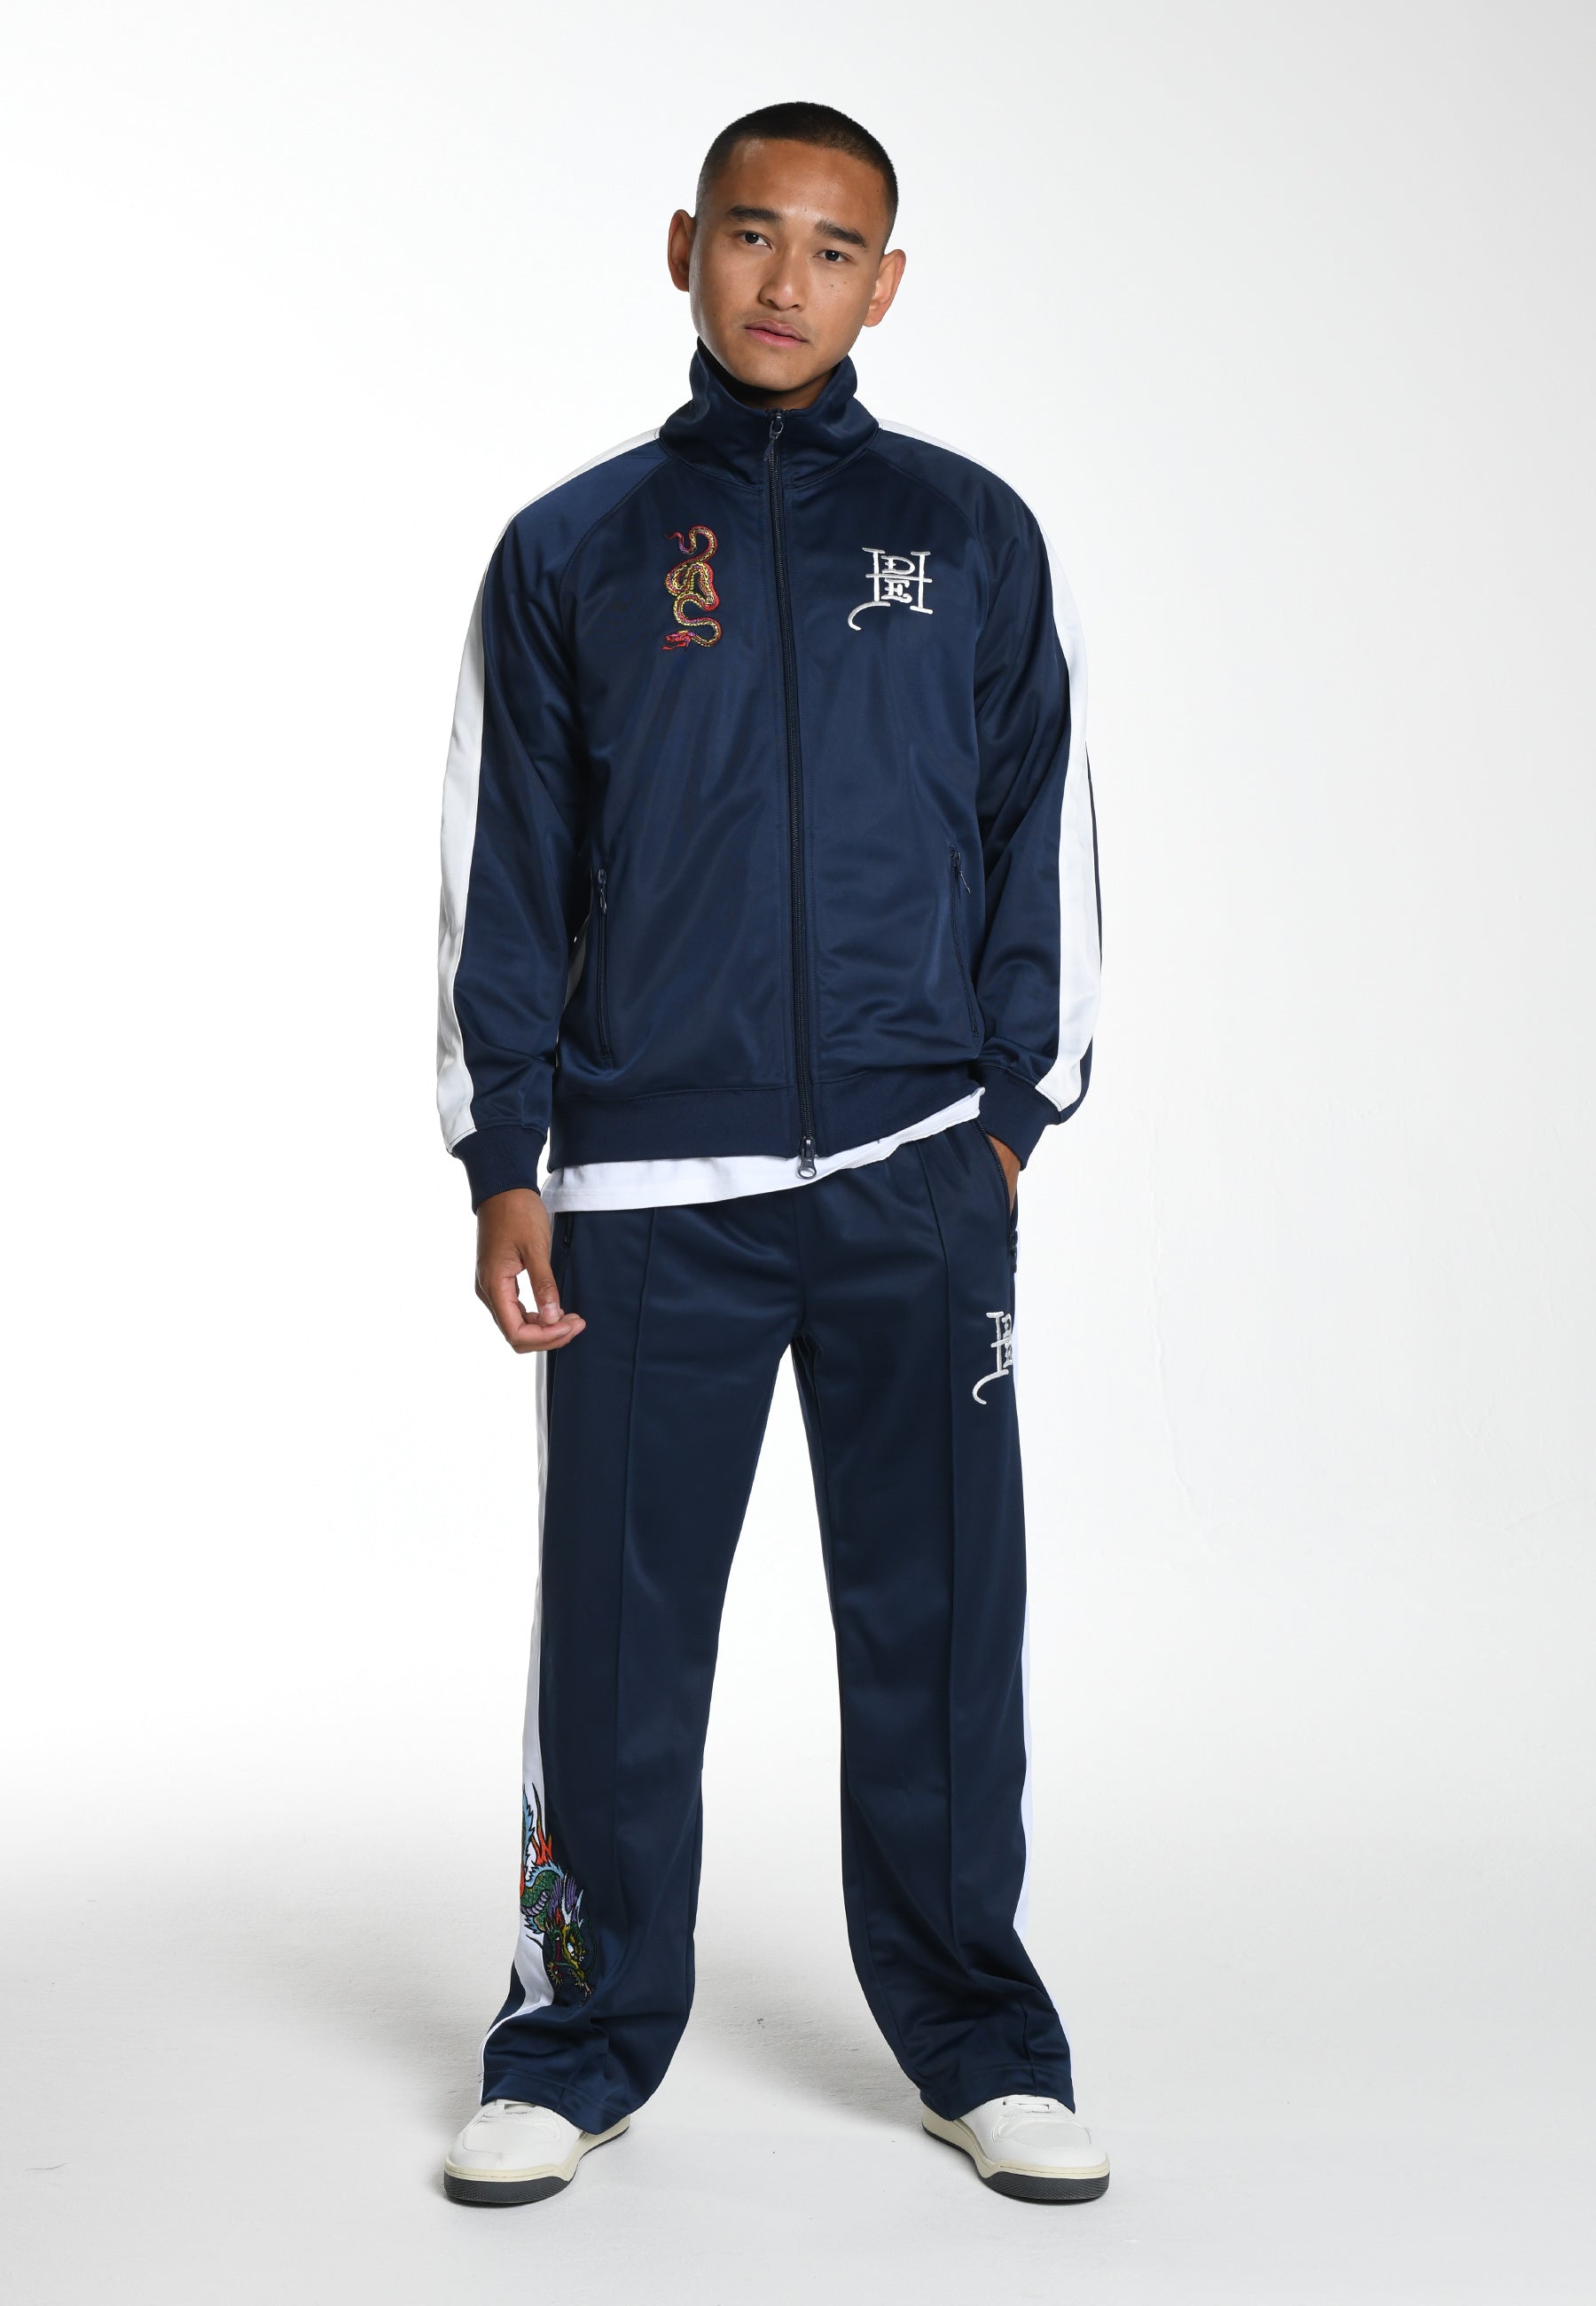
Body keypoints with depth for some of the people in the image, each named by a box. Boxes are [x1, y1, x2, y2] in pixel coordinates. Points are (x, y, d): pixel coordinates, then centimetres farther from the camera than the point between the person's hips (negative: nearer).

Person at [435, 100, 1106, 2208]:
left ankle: (979, 2044, 21)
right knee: (618, 1632, 4)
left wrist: (1012, 1114, 4)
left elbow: (1041, 831, 11)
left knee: (940, 1620, 6)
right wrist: (504, 1166, 2)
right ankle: (581, 2048, 20)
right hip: (644, 1196, 0)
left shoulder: (970, 534, 9)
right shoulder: (571, 552, 8)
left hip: (918, 1183, 0)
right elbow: (504, 870, 7)